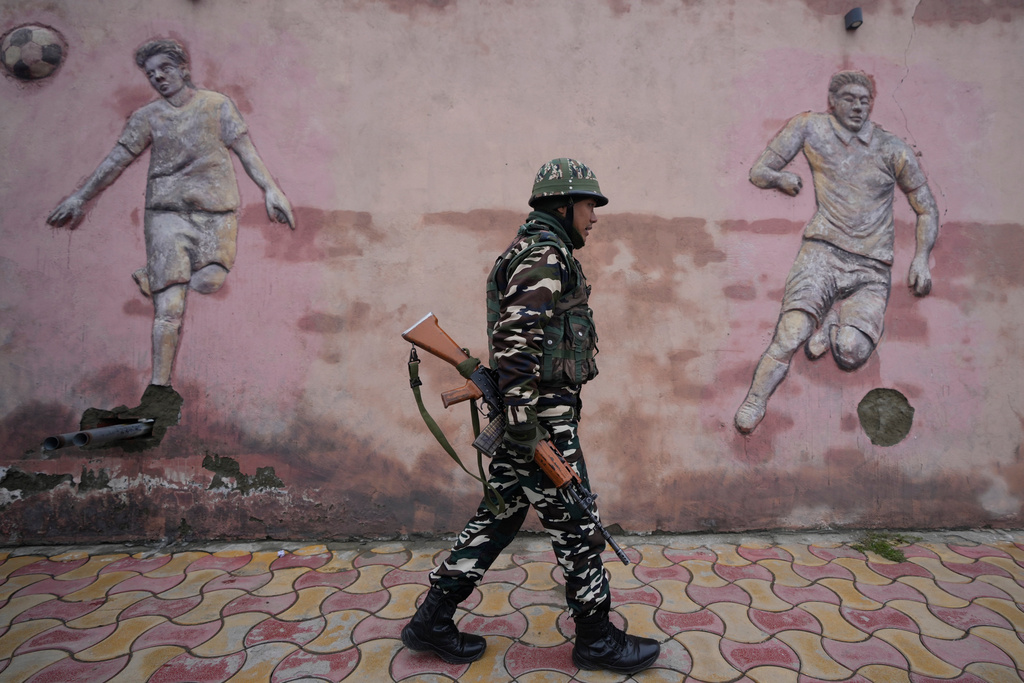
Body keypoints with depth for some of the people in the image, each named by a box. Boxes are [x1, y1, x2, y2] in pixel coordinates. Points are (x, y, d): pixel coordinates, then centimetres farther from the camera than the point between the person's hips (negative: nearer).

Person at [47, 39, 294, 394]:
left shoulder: (217, 105, 10)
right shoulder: (147, 117, 12)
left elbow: (246, 150, 3)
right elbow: (116, 160, 14)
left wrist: (271, 189, -10)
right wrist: (79, 197, 15)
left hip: (216, 210, 1)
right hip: (167, 211, 0)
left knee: (208, 281, -17)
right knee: (169, 307, -9)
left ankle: (152, 277, 18)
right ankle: (159, 386, -5)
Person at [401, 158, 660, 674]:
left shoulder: (531, 252, 20)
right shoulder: (545, 254, -13)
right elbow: (516, 338, -24)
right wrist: (524, 421, -25)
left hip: (527, 412, 10)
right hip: (543, 415, -10)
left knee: (498, 515, 15)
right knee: (575, 525, 4)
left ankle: (432, 620, 24)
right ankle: (596, 639, 21)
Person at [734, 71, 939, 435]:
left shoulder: (893, 150, 12)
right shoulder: (810, 127, 10)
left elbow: (927, 209, 18)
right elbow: (759, 172, 15)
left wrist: (921, 258, 5)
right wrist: (781, 176, -6)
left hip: (872, 268, 2)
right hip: (823, 253, -1)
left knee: (852, 352, -19)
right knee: (791, 336, -26)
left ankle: (833, 314, 11)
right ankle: (752, 405, -18)